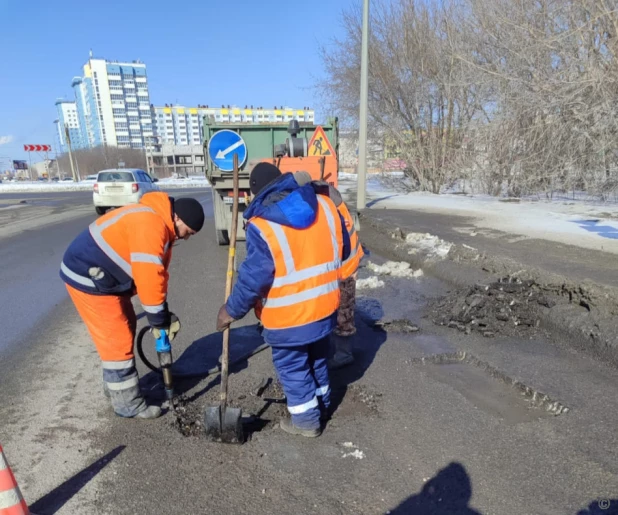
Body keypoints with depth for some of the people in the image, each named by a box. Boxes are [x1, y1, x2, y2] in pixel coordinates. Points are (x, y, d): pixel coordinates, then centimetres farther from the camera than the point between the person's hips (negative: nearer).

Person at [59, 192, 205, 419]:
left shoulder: (160, 225, 7)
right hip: (87, 276, -10)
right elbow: (148, 277, -29)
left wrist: (163, 316, 4)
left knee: (125, 329, 18)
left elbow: (156, 273, 10)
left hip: (103, 276, 10)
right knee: (117, 340, -3)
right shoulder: (150, 225, -26)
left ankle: (115, 385, 35)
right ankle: (128, 403, 11)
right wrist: (159, 320, -18)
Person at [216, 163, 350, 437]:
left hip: (288, 315, -6)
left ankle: (306, 419, 32)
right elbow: (343, 250, 6)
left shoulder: (261, 225, -20)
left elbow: (253, 277, -18)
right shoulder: (325, 205, -3)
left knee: (293, 368, 16)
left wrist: (232, 310, -4)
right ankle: (322, 406, 46)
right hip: (325, 305, 6)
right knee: (318, 359, 27)